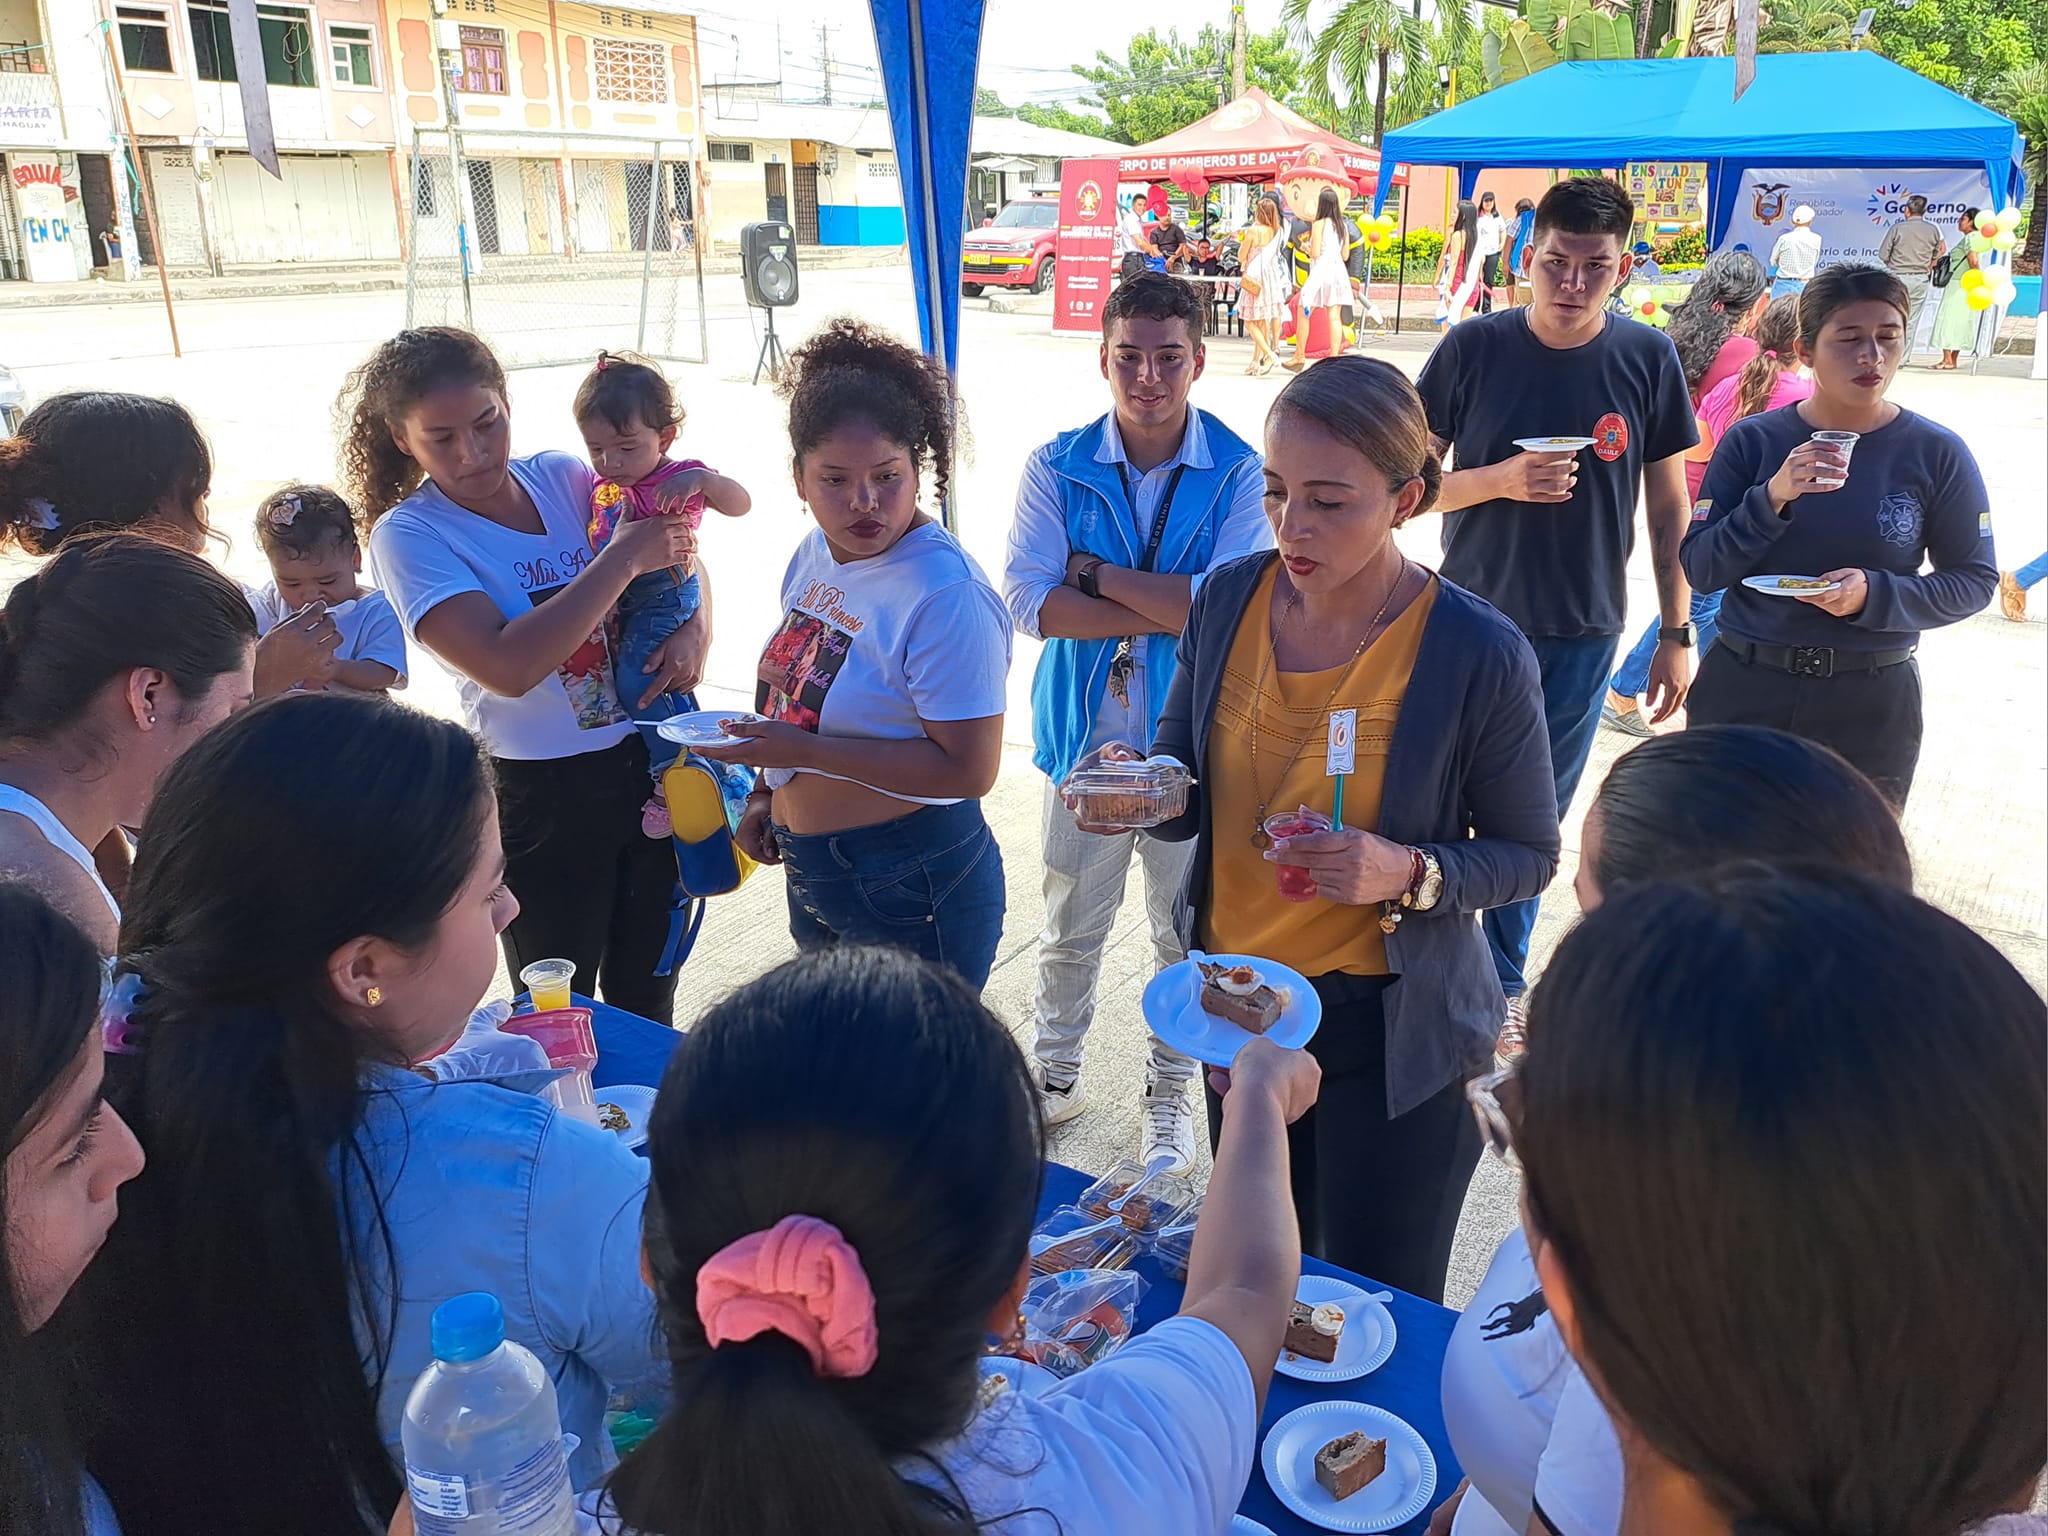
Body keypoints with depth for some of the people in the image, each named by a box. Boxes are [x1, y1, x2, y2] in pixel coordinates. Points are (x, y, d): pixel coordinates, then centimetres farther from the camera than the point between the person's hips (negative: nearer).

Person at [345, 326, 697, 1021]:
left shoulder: (564, 477, 0)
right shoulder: (408, 535, -13)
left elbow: (683, 560, 11)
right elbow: (508, 666, -27)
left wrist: (695, 632, -11)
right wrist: (622, 557, -23)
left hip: (651, 762, 4)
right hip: (544, 797, -4)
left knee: (646, 990, 20)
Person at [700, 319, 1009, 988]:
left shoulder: (948, 595, -24)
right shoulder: (815, 555, 2)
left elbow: (969, 769, -27)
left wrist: (807, 750, -27)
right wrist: (766, 794, 10)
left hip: (910, 895, -8)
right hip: (813, 876, 9)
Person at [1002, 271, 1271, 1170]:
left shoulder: (1239, 473, -8)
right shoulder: (1057, 466, -3)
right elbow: (1026, 599, -14)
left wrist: (1097, 573, -16)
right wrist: (1165, 611, -19)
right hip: (1085, 731, 1)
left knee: (1189, 930, 14)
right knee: (1070, 922, 16)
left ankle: (1172, 1091, 36)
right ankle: (1056, 1072, 39)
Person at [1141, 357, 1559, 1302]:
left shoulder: (1480, 656, -18)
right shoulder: (1228, 598, -6)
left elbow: (1528, 855, -8)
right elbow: (1186, 793, 4)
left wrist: (1411, 875, -27)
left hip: (1389, 1031, -4)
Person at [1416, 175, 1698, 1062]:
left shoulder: (1649, 358, -2)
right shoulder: (1475, 348, -7)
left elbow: (1669, 507, 4)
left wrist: (1676, 633, 4)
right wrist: (1499, 479, -21)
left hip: (1583, 632, 1)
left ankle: (1501, 979, 31)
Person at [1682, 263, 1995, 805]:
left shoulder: (1936, 454, -4)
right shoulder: (1751, 441, -4)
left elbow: (1974, 580, -1)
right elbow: (1699, 568, -8)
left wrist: (1874, 595, -18)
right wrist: (1771, 499, -23)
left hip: (1872, 704, 0)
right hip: (1742, 689, 0)